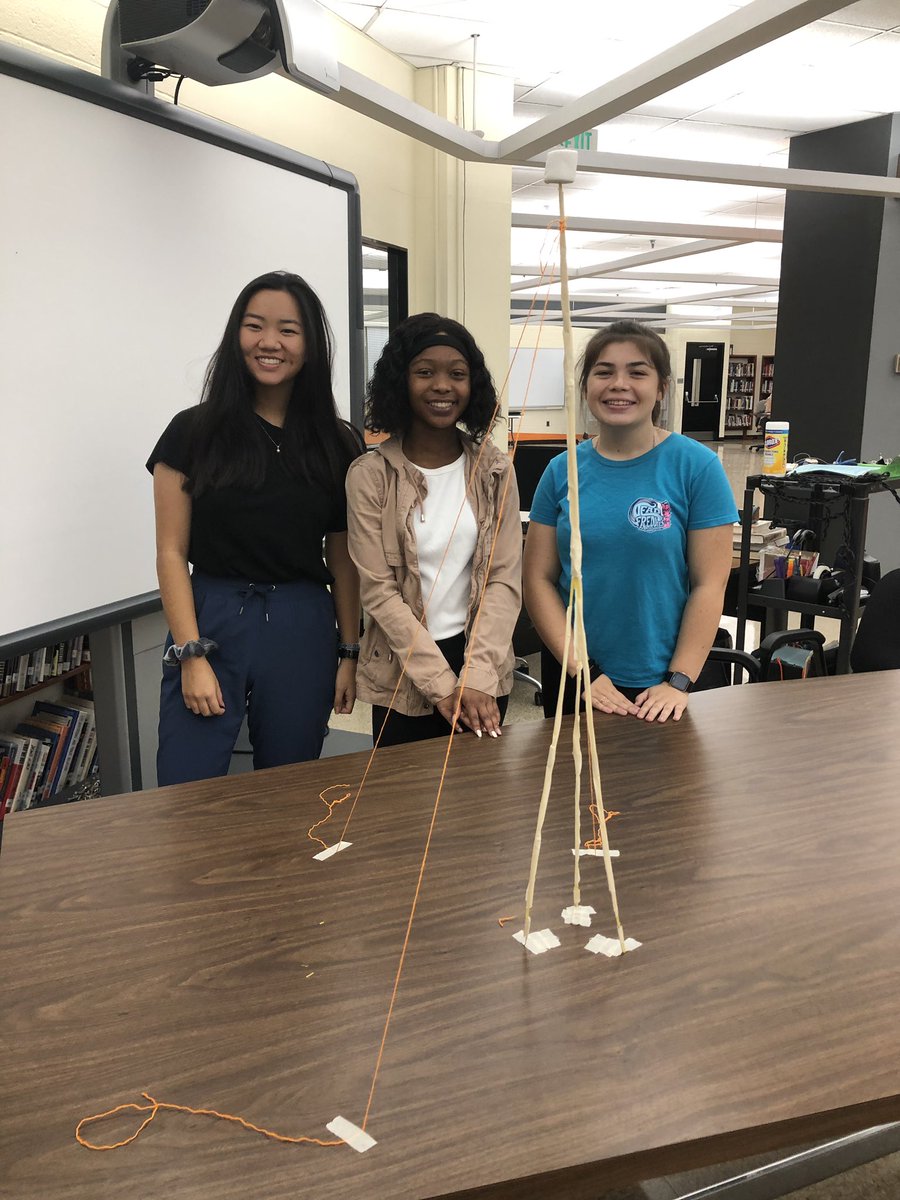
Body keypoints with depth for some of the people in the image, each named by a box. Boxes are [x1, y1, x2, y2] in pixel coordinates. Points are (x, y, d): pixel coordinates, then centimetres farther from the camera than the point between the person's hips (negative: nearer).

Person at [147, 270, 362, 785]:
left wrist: (349, 654, 6)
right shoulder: (195, 431, 0)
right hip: (212, 622, -1)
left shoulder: (338, 443, 5)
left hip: (303, 630, 2)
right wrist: (191, 656, -8)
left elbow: (343, 559, 8)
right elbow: (171, 553, -2)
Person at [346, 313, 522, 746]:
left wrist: (477, 677, -16)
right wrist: (441, 685, -17)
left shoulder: (495, 470, -1)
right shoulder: (369, 475, -8)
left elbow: (505, 579, -5)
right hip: (403, 672, -2)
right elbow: (378, 591, -11)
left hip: (483, 666, 2)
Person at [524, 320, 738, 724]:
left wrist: (679, 682, -14)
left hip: (658, 682, -2)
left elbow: (709, 584, -9)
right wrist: (581, 671, -11)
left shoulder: (697, 466, -9)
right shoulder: (562, 471, -2)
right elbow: (539, 577, -3)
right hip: (571, 675, 3)